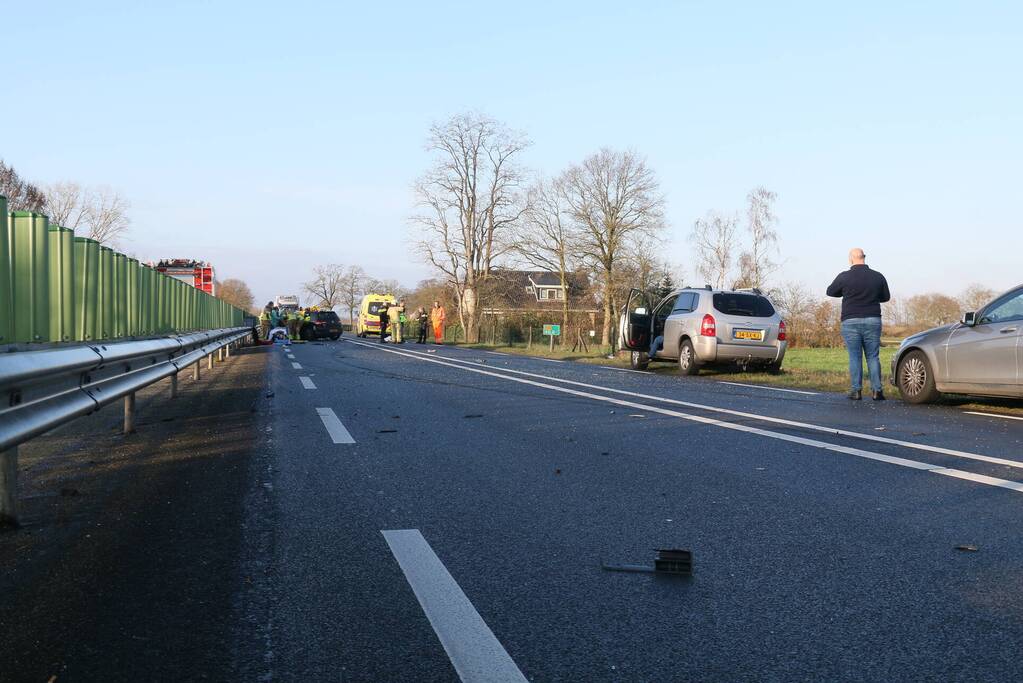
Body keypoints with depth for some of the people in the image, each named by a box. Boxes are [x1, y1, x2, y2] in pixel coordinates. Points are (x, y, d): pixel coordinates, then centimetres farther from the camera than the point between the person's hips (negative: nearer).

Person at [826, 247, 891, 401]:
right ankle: (876, 390, 3)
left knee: (855, 357, 3)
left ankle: (856, 390, 0)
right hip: (873, 321, 2)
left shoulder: (844, 277, -6)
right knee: (873, 357, 7)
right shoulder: (878, 277, 2)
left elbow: (830, 292, 7)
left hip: (851, 322, -2)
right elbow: (886, 297, 14)